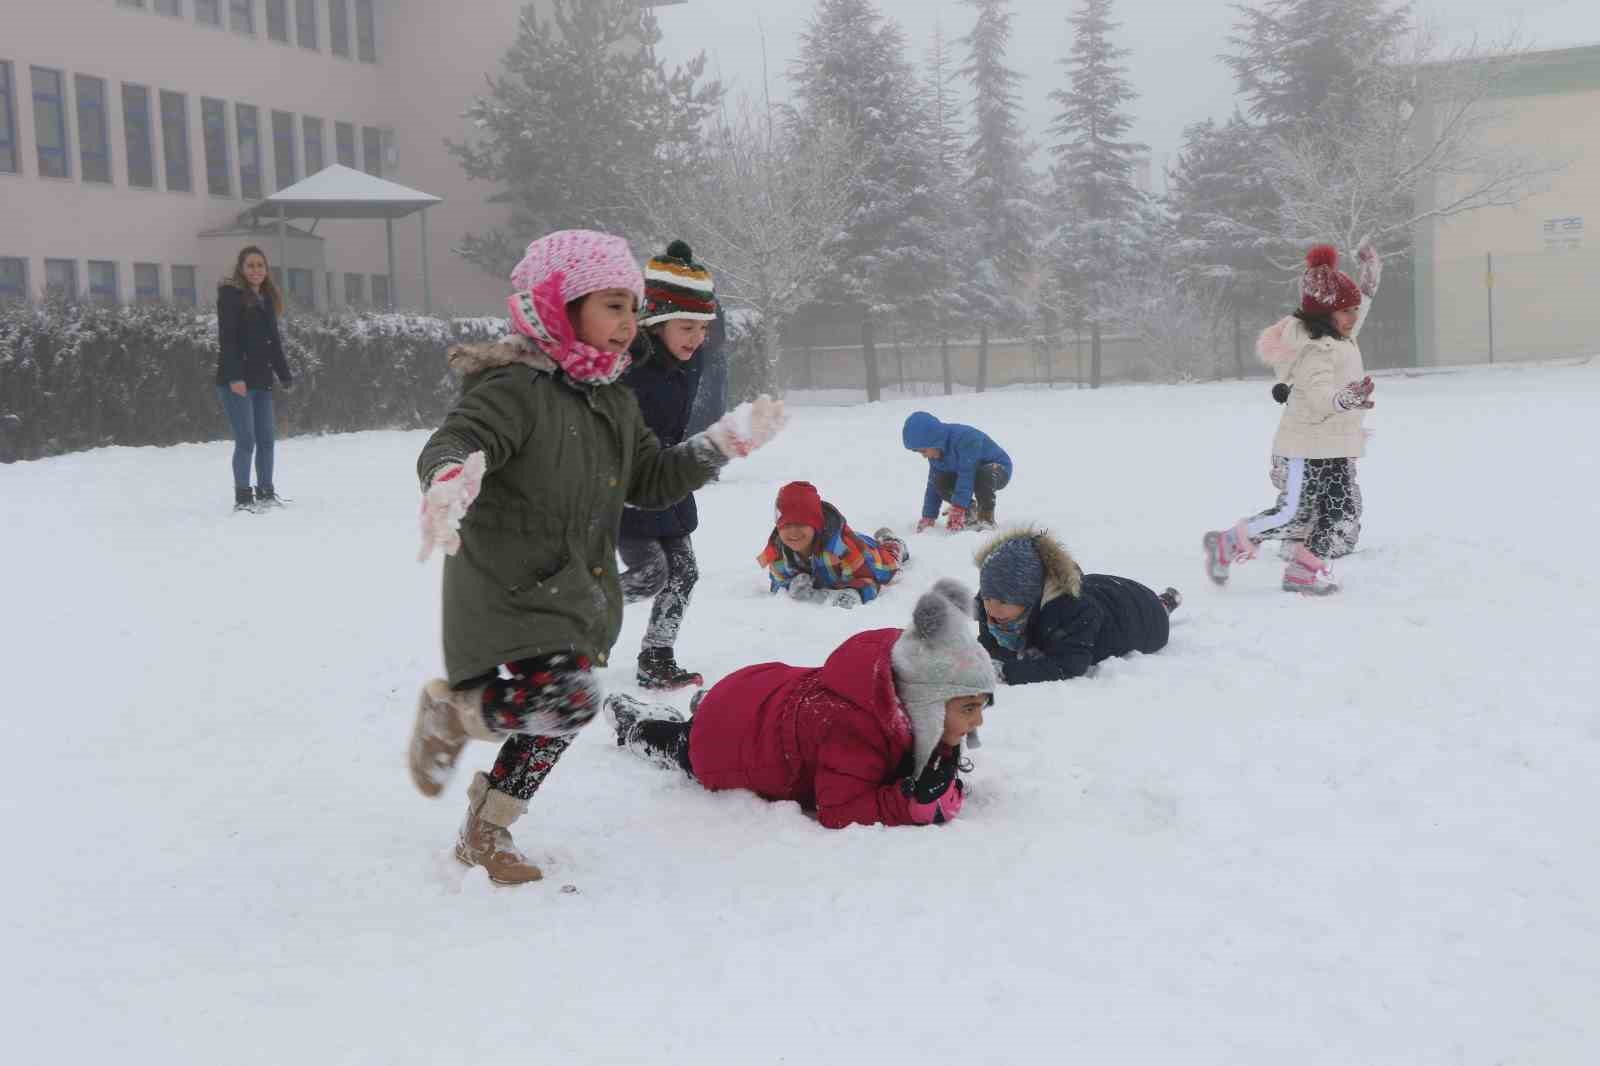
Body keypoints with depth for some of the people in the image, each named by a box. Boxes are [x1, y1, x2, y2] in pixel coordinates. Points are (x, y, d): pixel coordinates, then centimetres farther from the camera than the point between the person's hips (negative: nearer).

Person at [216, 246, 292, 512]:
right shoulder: (230, 294, -6)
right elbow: (227, 338, -14)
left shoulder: (267, 298, 16)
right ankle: (243, 498, -3)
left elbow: (274, 341, 21)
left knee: (267, 439, 8)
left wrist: (285, 375, 16)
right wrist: (234, 376, -23)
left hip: (261, 380, 7)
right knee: (246, 440, -9)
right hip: (237, 380, -7)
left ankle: (266, 493, 17)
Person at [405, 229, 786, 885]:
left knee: (552, 724, 16)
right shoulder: (513, 388, -17)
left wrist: (726, 442, 12)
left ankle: (486, 834, 36)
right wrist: (450, 476, -54)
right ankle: (449, 707, 2)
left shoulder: (612, 402, 11)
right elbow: (450, 443, -30)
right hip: (509, 597, -9)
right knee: (567, 703, -26)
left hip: (580, 597, 9)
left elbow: (650, 482, 18)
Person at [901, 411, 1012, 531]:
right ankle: (969, 509, 5)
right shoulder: (936, 453, -8)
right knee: (940, 482, -18)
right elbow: (933, 484, -4)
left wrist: (958, 509, -42)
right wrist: (928, 517, -11)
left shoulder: (965, 439, -34)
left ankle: (986, 517, -17)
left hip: (999, 471, -7)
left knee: (983, 474, -40)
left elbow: (966, 476, -38)